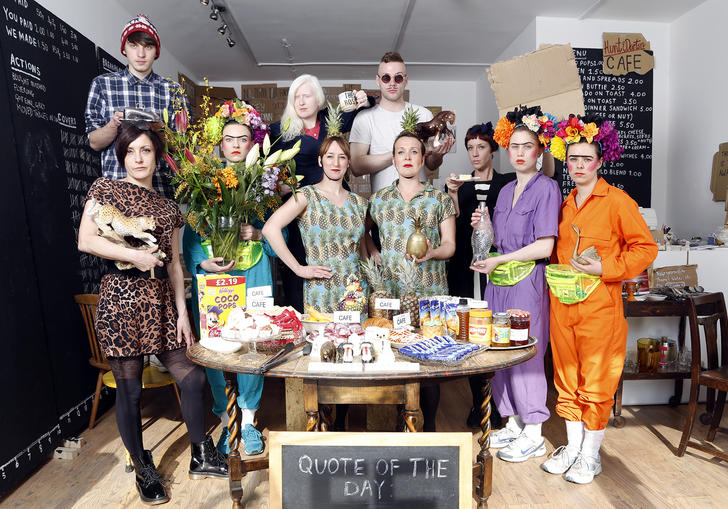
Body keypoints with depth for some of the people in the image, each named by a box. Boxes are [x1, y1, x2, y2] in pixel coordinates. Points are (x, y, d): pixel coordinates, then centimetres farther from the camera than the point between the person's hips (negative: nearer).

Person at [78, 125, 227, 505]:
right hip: (121, 298, -4)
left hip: (160, 302, 4)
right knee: (129, 389, 5)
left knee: (192, 376, 3)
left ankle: (201, 457, 22)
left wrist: (182, 312, 7)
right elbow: (85, 241, -7)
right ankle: (143, 470, 25)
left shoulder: (167, 207, 15)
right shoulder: (106, 189, 4)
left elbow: (174, 263, 12)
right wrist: (135, 255, -15)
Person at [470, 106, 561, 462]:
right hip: (499, 283, 7)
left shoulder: (546, 188, -7)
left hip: (527, 283, -7)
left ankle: (533, 435, 17)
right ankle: (514, 423, 27)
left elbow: (544, 247, -15)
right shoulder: (506, 191, 15)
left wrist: (499, 260, -12)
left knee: (525, 354, 0)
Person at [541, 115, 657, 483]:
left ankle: (590, 455, 21)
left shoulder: (617, 201, -4)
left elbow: (646, 248, -5)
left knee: (596, 381, 5)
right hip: (562, 304, 5)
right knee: (567, 379, 12)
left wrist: (604, 269, -14)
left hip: (600, 304, -5)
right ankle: (572, 447, 28)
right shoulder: (564, 204, 12)